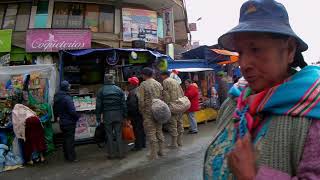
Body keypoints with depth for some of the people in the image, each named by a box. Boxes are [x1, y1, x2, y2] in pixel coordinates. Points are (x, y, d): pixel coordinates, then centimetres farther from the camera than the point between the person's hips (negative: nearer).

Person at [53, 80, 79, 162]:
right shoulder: (67, 98, -22)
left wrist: (58, 117, 26)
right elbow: (72, 111, -23)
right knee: (70, 140, 0)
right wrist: (77, 117, -8)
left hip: (62, 122, 8)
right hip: (69, 122, -8)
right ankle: (71, 157, 6)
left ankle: (67, 156, 28)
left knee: (65, 139, 18)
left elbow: (55, 109, 17)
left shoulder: (56, 98, 6)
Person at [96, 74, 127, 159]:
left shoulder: (101, 91, -1)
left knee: (109, 135, 7)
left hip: (107, 115, -1)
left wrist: (98, 117, 5)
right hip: (118, 115, 1)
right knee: (118, 134, 7)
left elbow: (98, 105, -1)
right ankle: (120, 153, 11)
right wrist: (124, 115, 7)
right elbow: (124, 104, 2)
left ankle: (111, 154, 13)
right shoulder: (119, 89, 2)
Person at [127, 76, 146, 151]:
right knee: (141, 129, 17)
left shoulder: (132, 92, -20)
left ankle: (138, 145, 5)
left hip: (135, 114, -9)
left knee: (137, 130, -1)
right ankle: (143, 144, 28)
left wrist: (129, 113, -12)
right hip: (142, 113, 9)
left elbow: (131, 105, -24)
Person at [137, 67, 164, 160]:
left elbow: (141, 100, -11)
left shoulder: (143, 84, -8)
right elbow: (162, 97, 7)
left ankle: (154, 154, 5)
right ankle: (161, 151, 24)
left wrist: (141, 111, 0)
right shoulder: (158, 84, 7)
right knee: (159, 131, 16)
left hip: (148, 112, -6)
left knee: (151, 133, 0)